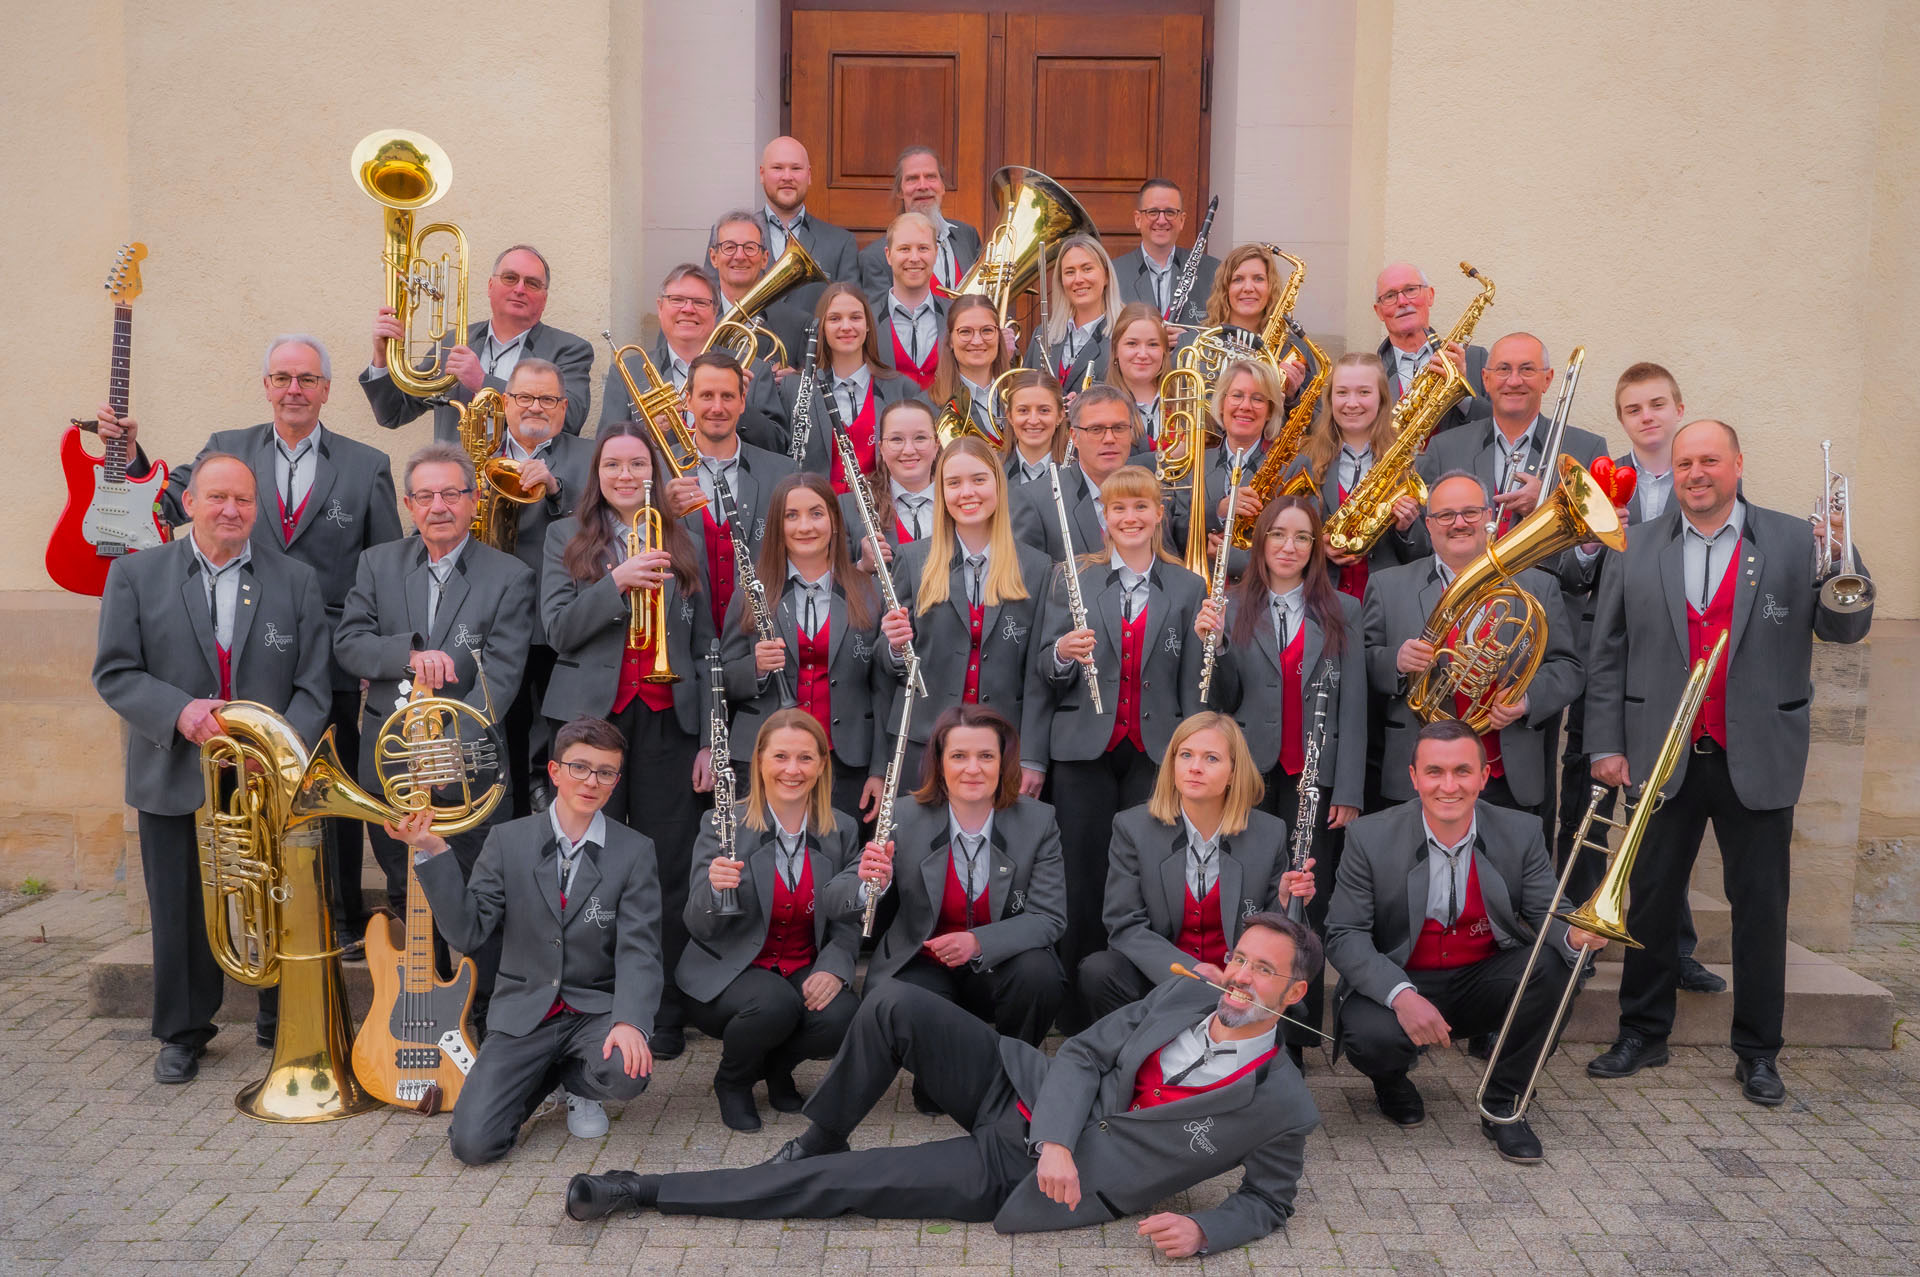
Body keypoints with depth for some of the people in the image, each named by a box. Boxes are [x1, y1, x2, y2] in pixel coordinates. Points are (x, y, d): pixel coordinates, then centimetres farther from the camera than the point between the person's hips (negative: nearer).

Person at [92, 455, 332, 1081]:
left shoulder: (296, 579, 3)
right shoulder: (136, 575, 3)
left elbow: (313, 685, 0)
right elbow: (114, 672, -1)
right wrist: (178, 710, -19)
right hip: (174, 781, 0)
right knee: (180, 912, 10)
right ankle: (183, 1033, 30)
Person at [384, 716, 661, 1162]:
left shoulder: (634, 851, -3)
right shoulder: (508, 840, 1)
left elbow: (638, 950, -10)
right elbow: (468, 932, -6)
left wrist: (630, 1021, -28)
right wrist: (433, 854, -16)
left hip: (596, 1009, -1)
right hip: (525, 1012, 1)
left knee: (628, 1073, -33)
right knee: (471, 1143, -15)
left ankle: (580, 1083, 7)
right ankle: (546, 1076, 18)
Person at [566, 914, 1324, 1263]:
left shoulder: (1281, 1106, -10)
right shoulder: (1181, 998, 0)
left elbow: (1269, 1201, 3)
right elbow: (1082, 1055, 0)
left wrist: (1204, 1231, -18)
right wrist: (1057, 1142, -17)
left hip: (1011, 1176, -4)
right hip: (1023, 1091, 4)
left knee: (837, 1184, -13)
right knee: (893, 1007, -18)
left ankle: (645, 1193, 1)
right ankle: (816, 1141, 7)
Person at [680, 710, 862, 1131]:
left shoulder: (842, 831, 2)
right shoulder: (722, 825, -7)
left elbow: (847, 922, 5)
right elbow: (699, 927, -10)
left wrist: (833, 968, -16)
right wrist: (713, 887, -32)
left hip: (804, 972, 3)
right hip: (729, 970, -3)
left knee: (842, 1017, -28)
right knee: (776, 1003, -35)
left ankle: (776, 1067, 8)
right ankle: (732, 1081, 1)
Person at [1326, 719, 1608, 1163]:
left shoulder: (1521, 834, -5)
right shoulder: (1370, 837, -12)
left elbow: (1547, 917, -7)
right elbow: (1344, 936, -13)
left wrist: (1574, 936, -34)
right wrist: (1400, 995, -30)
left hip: (1484, 984, 3)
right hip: (1398, 985, -2)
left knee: (1555, 961, -26)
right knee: (1369, 1036, -34)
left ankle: (1502, 1106, -6)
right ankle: (1392, 1078, 9)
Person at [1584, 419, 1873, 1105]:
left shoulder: (1793, 542, 2)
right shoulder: (1635, 549, 3)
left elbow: (1846, 628, -2)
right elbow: (1608, 656, 5)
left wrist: (1843, 568, -20)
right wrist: (1605, 744, 0)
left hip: (1758, 759, 0)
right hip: (1663, 758, 1)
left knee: (1761, 906, 8)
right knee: (1651, 899, 9)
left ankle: (1758, 1051, 22)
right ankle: (1642, 1034, 24)